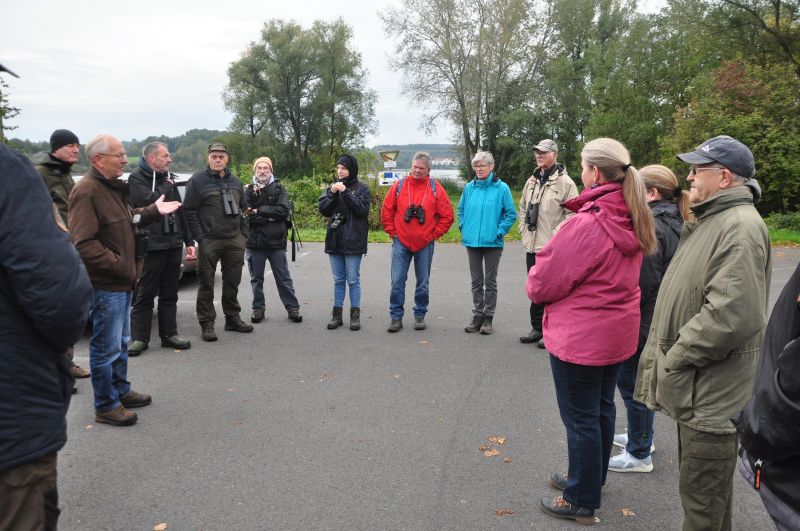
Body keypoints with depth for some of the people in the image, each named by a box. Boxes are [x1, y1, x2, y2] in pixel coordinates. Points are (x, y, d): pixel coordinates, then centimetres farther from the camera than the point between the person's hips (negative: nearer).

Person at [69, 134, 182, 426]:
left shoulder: (113, 187, 13)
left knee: (121, 342, 21)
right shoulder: (86, 191, -18)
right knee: (107, 347, 1)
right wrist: (121, 266, -22)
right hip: (105, 284, -10)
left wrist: (153, 211, 11)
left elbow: (128, 220, 23)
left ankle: (121, 391, 36)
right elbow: (84, 244, -24)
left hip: (122, 282, 10)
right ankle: (105, 406, 14)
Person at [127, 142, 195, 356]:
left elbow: (180, 212, 18)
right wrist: (166, 187, -7)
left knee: (169, 294, 11)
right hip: (151, 246, -6)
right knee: (145, 294, 0)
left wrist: (189, 241, 14)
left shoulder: (168, 179, 17)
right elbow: (148, 202, -22)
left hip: (173, 244, 6)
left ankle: (169, 334, 18)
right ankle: (139, 338, 7)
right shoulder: (136, 178, -4)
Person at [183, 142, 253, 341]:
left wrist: (242, 235, 10)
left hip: (234, 241, 5)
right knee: (207, 284, 1)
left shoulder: (235, 181, 14)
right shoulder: (198, 180, -3)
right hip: (209, 241, -5)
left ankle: (232, 318, 24)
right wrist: (199, 239, -13)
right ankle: (207, 323, 9)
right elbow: (190, 212, -7)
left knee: (232, 282, 12)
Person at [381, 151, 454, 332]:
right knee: (397, 282, 1)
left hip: (425, 244, 0)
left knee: (423, 283, 9)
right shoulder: (399, 186, 1)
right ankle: (396, 317, 10)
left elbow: (447, 216, 1)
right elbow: (386, 211, 7)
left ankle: (420, 315, 22)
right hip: (401, 243, 0)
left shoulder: (435, 188, -1)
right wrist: (393, 233, 3)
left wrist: (434, 235, -2)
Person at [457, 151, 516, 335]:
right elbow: (461, 209, 17)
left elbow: (511, 214, -3)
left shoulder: (501, 188, -6)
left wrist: (499, 231, -9)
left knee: (490, 282, 6)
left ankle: (488, 318, 15)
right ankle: (477, 316, 21)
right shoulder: (469, 187, 4)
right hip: (472, 241, 4)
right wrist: (464, 228, 6)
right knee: (476, 281, 12)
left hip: (493, 242, -3)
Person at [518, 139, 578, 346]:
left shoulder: (564, 182, -10)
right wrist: (523, 228, 13)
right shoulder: (532, 181, 13)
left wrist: (557, 234, -16)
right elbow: (523, 207, 24)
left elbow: (572, 213, -14)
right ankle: (537, 328, 27)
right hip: (532, 245, 7)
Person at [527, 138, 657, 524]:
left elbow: (542, 284, -19)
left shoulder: (585, 225, -26)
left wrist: (534, 281, 3)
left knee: (581, 419, 6)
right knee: (602, 409, 22)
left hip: (579, 337, -8)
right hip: (617, 332, 9)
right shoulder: (632, 220, 0)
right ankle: (591, 478, 42)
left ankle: (581, 501, 22)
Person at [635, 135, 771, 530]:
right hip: (697, 383, 10)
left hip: (712, 390, -10)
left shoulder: (740, 226, -19)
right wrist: (668, 355, 14)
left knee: (703, 497, 3)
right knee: (701, 481, 24)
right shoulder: (712, 220, 15)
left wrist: (675, 359, -19)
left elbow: (731, 314, -30)